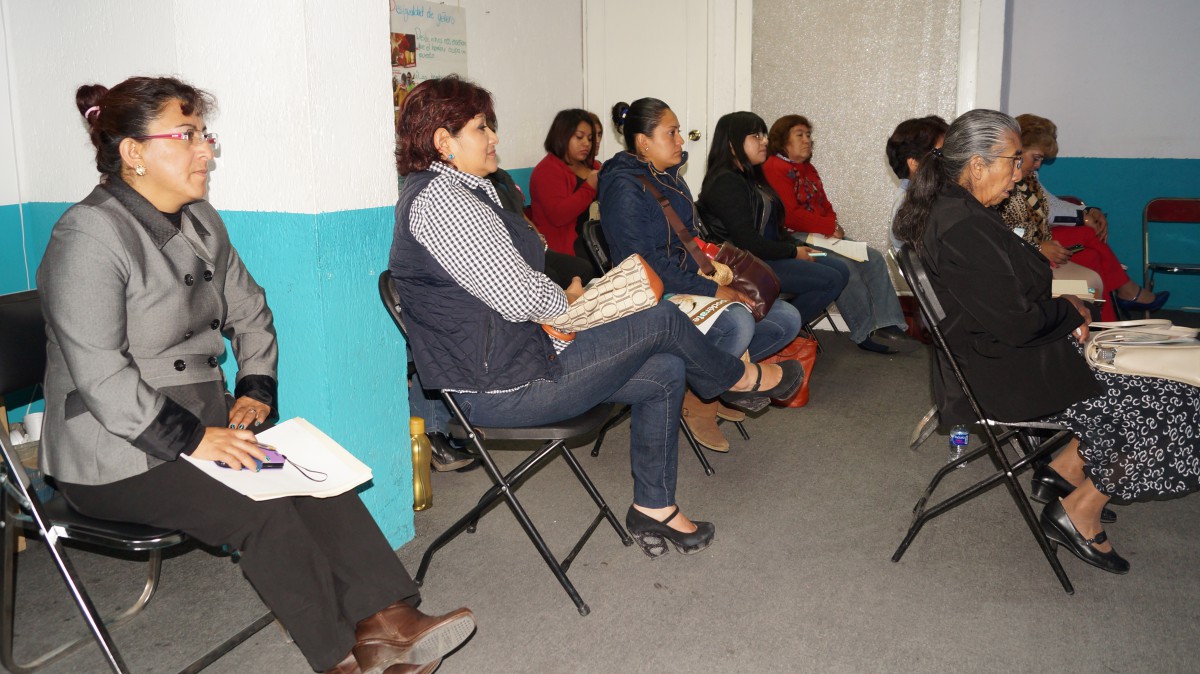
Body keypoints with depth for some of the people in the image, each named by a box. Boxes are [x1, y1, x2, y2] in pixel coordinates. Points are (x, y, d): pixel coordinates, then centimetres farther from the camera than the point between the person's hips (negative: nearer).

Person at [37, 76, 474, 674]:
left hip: (203, 423, 7)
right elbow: (100, 376, -22)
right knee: (264, 511, -26)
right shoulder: (89, 237, -15)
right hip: (117, 455, -7)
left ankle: (386, 622, -20)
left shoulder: (200, 221, 12)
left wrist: (256, 388, 4)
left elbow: (248, 311, 20)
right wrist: (189, 439, -23)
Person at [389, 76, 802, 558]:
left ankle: (653, 508, 18)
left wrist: (556, 294, 1)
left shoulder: (456, 191, 16)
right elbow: (519, 297, -24)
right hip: (503, 389, -11)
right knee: (663, 320, -6)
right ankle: (741, 378, 24)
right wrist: (568, 297, -4)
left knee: (665, 372, 8)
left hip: (501, 362, 11)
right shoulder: (440, 198, -20)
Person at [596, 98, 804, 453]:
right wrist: (712, 290, -21)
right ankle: (698, 401, -8)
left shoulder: (669, 179, 15)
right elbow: (645, 264, -21)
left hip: (688, 284, 9)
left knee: (787, 318, -4)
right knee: (737, 322, -33)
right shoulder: (624, 188, -13)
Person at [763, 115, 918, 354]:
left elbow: (824, 205, 22)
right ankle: (867, 334, -16)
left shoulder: (807, 168, 23)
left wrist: (833, 226, -2)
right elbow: (789, 215, -17)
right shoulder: (774, 168, -9)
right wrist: (829, 226, -11)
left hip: (824, 234, 10)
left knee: (873, 259, -5)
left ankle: (889, 326, -10)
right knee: (844, 267, -28)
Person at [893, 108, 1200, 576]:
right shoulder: (965, 228, -27)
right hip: (1003, 374, -10)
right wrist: (1070, 314, -6)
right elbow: (1019, 322, -26)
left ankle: (1067, 469, 19)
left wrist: (1062, 310, 1)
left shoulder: (945, 210, 5)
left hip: (988, 353, 11)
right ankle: (1079, 514, 9)